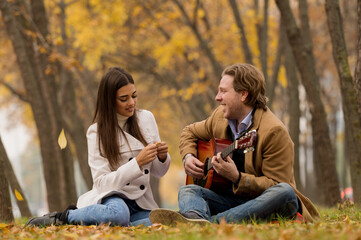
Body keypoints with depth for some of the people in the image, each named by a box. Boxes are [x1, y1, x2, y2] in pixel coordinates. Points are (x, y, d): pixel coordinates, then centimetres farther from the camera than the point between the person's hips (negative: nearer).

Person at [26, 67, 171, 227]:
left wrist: (162, 157, -9)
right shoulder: (97, 132, -5)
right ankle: (65, 216, -14)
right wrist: (137, 163, -23)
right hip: (111, 196, -5)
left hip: (141, 203, 5)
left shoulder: (146, 118, 7)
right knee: (119, 214, -42)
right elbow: (102, 182, -13)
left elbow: (158, 172, 14)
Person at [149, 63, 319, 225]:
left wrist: (237, 178, -28)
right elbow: (190, 132, 29)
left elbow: (277, 185, -17)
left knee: (285, 193, -38)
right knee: (188, 190, -15)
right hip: (230, 198, 6)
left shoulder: (274, 131, -14)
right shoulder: (220, 116, 9)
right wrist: (188, 156, 7)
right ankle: (195, 219, -56)